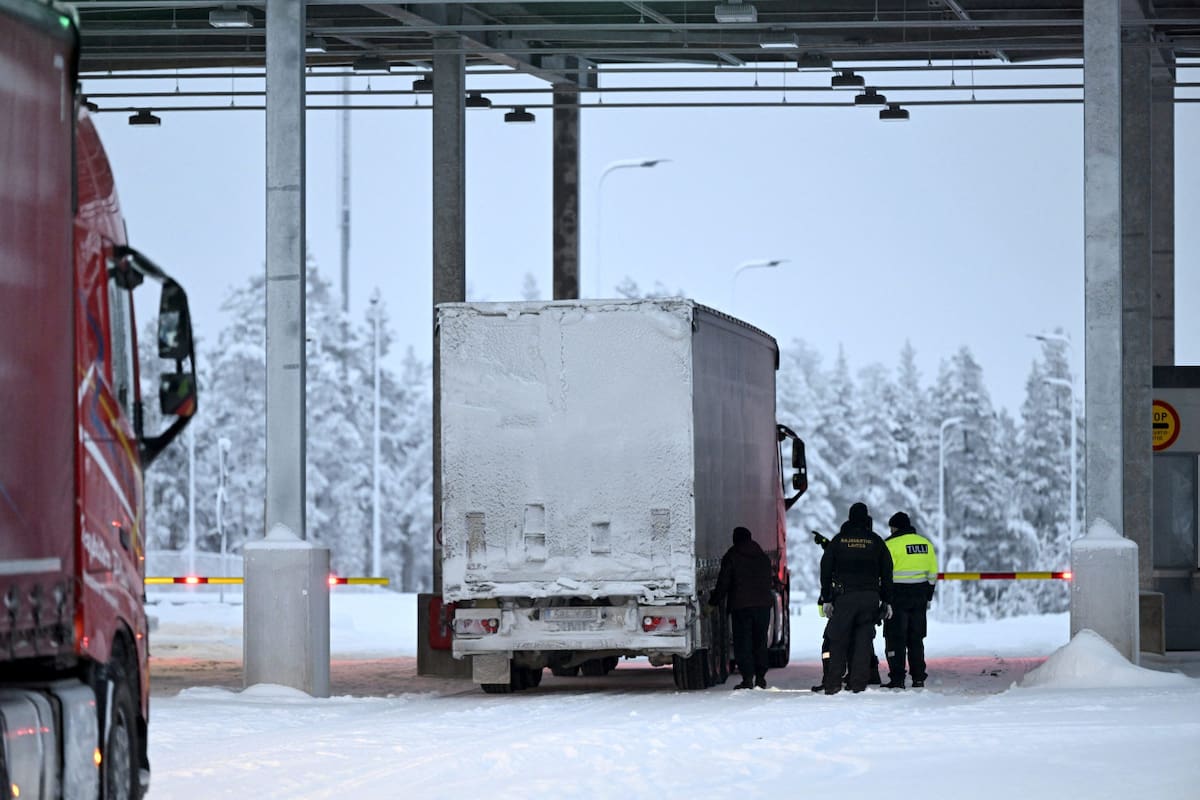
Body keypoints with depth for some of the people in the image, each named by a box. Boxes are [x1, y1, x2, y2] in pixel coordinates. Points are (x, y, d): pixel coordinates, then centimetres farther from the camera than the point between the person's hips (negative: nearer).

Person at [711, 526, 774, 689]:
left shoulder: (731, 557, -1)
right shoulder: (763, 558, 15)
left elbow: (723, 583, -3)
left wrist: (713, 602, 6)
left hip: (740, 605, -5)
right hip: (763, 604, 5)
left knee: (742, 642, -3)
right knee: (760, 641, 12)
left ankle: (748, 678, -12)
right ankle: (760, 677, 10)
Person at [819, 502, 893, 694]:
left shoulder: (838, 540, 5)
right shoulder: (876, 541, 6)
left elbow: (826, 570, 4)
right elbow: (886, 573, 6)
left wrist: (827, 599, 8)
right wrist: (887, 601, 10)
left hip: (844, 597, -1)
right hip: (870, 596, 1)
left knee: (838, 641, 3)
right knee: (863, 641, 4)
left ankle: (832, 684, -4)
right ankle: (858, 684, -2)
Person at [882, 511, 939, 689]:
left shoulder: (891, 544, -10)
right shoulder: (926, 544, 9)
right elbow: (932, 573, 13)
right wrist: (928, 597, 19)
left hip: (898, 595, -6)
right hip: (919, 597, 6)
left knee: (895, 638, 0)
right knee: (916, 638, 13)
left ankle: (897, 679, -4)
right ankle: (918, 678, 12)